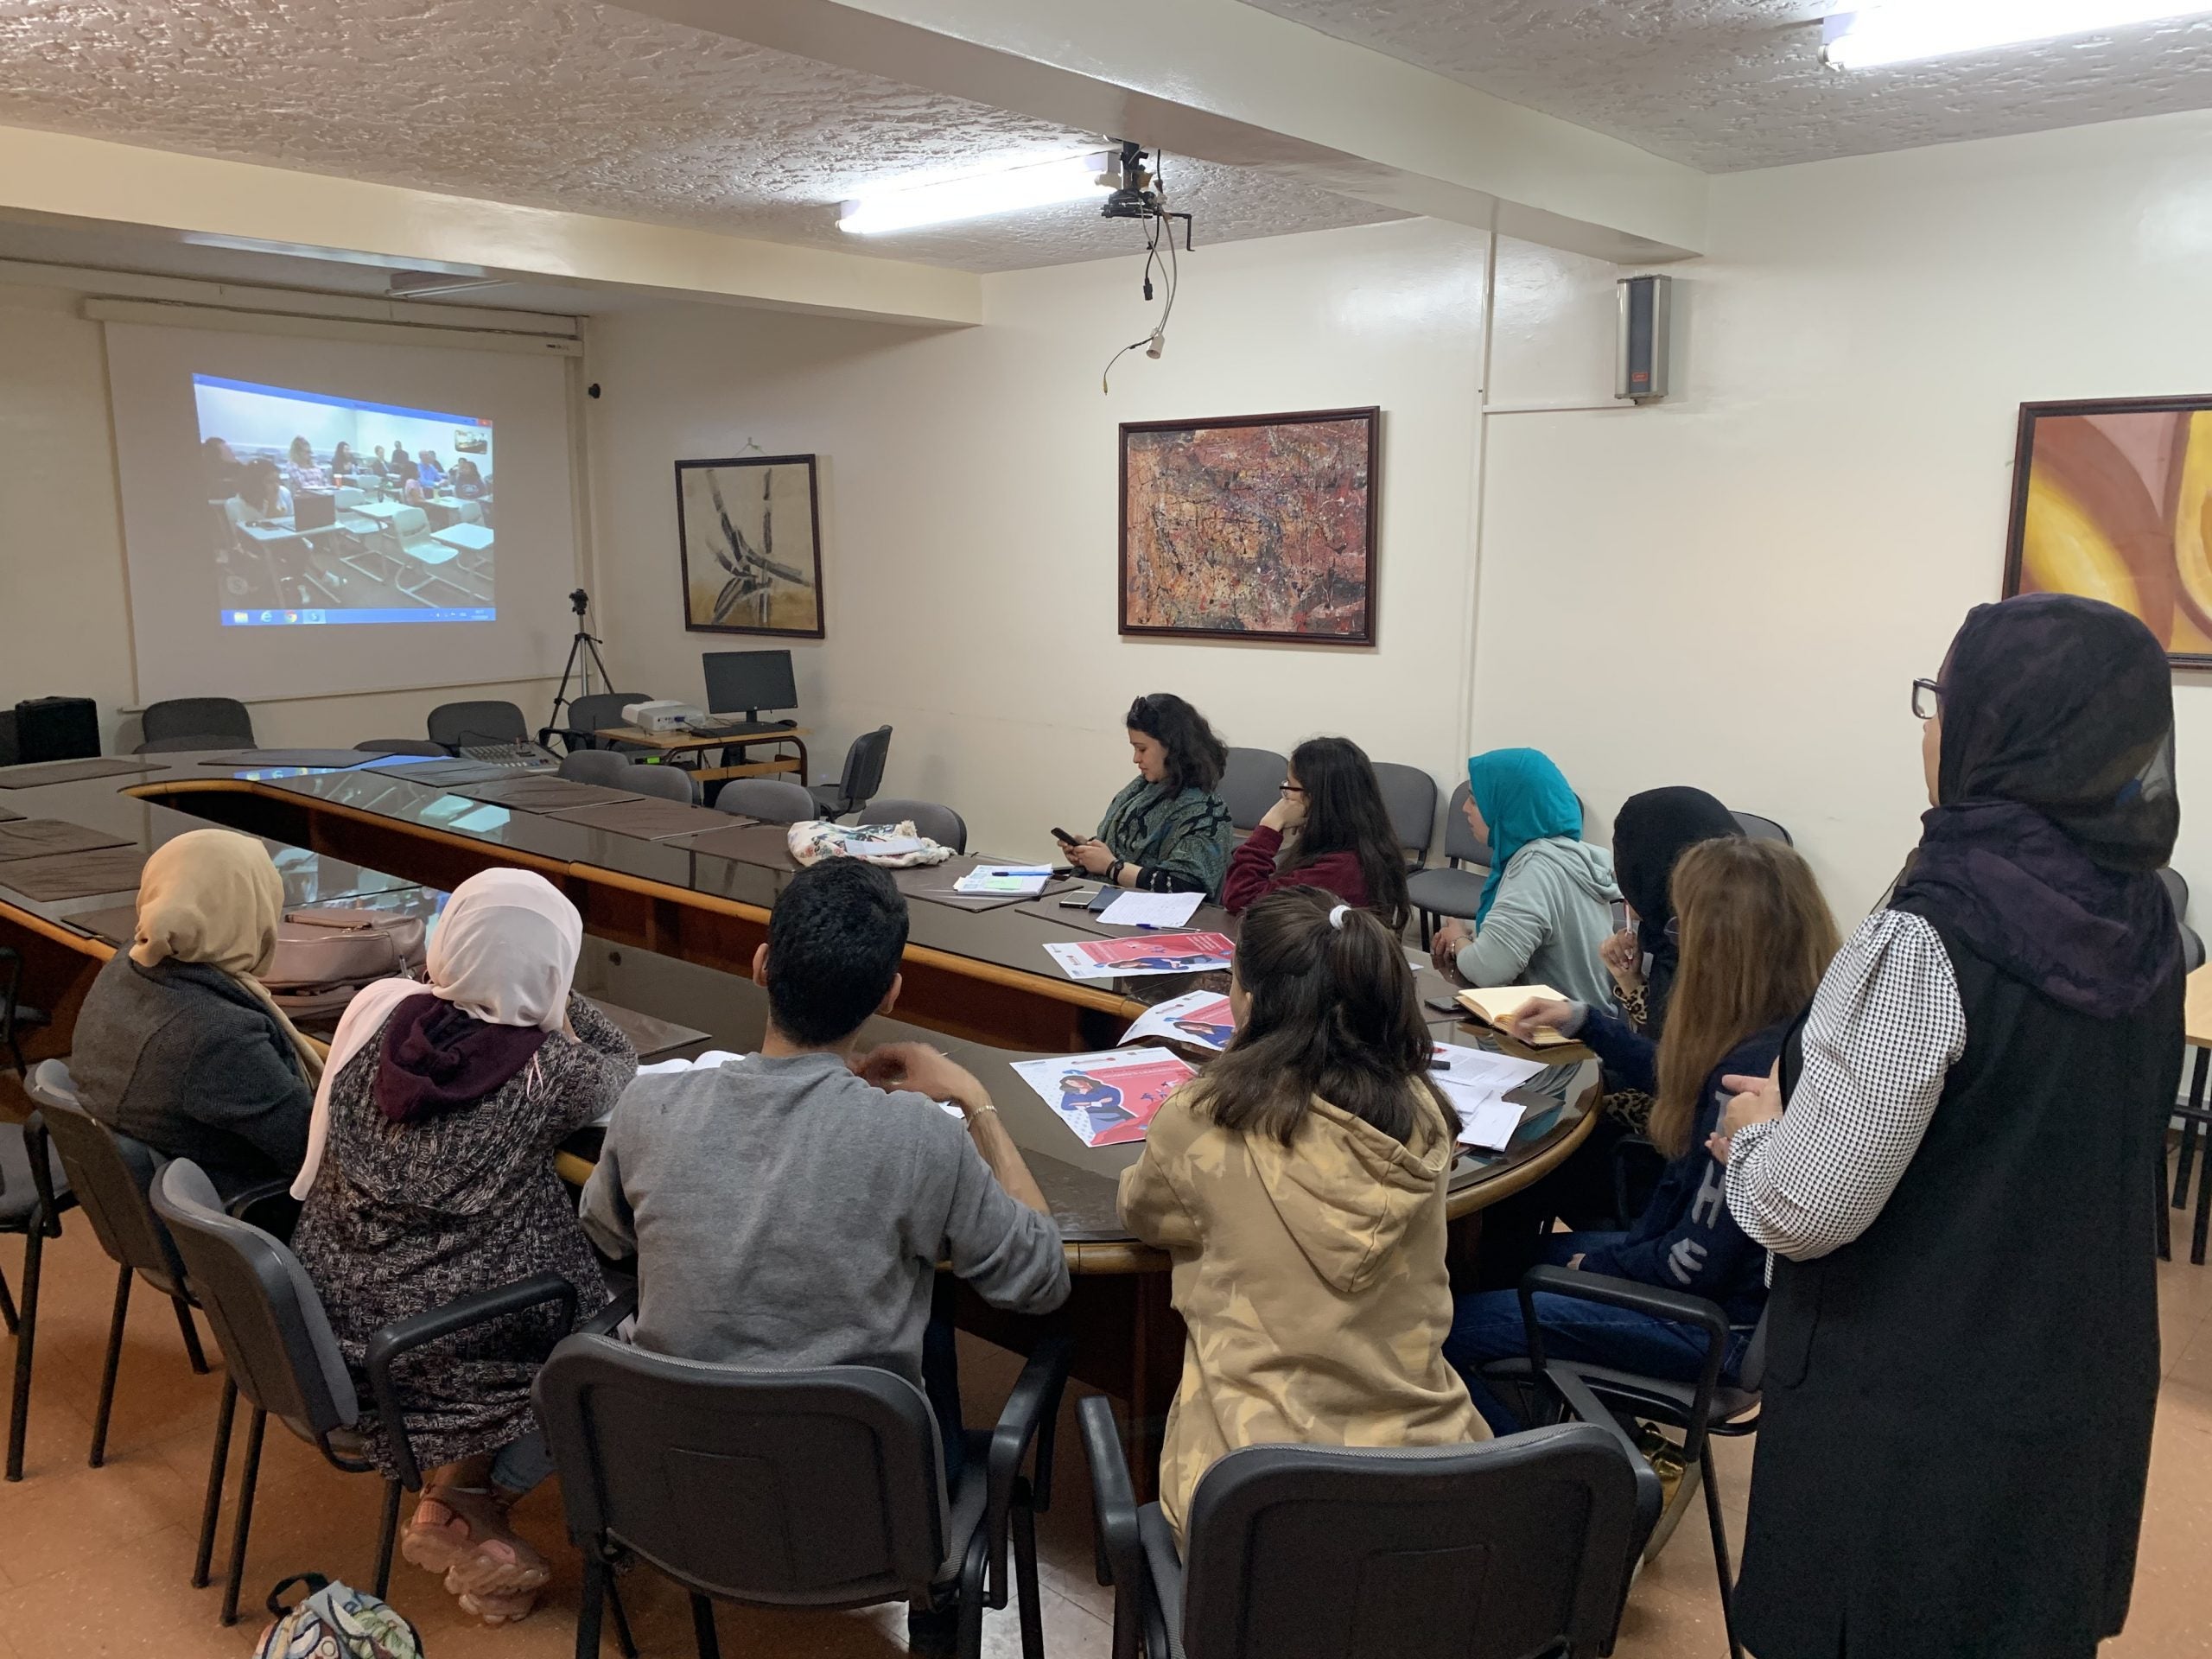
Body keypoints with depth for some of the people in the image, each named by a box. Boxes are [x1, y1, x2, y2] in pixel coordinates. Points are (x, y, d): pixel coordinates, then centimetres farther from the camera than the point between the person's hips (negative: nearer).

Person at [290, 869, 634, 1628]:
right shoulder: (544, 1071, -16)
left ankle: (452, 1499, 22)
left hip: (330, 1318, 6)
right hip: (442, 1351, -6)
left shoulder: (374, 1011, -6)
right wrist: (550, 997, 13)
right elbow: (620, 1062, 6)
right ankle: (461, 1508, 17)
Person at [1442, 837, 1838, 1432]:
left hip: (1718, 1321, -10)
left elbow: (1695, 1264, -25)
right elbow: (1677, 1080, 21)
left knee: (1445, 1331, -12)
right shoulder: (1797, 1034, -1)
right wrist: (1584, 1020, 21)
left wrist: (1594, 1263, -8)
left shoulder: (1750, 1071, -31)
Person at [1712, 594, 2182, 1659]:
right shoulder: (2143, 920, -2)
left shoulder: (1928, 942, -26)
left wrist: (1756, 1131, -4)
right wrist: (1807, 1110, 11)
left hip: (1912, 1420, -7)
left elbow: (1802, 1209, -25)